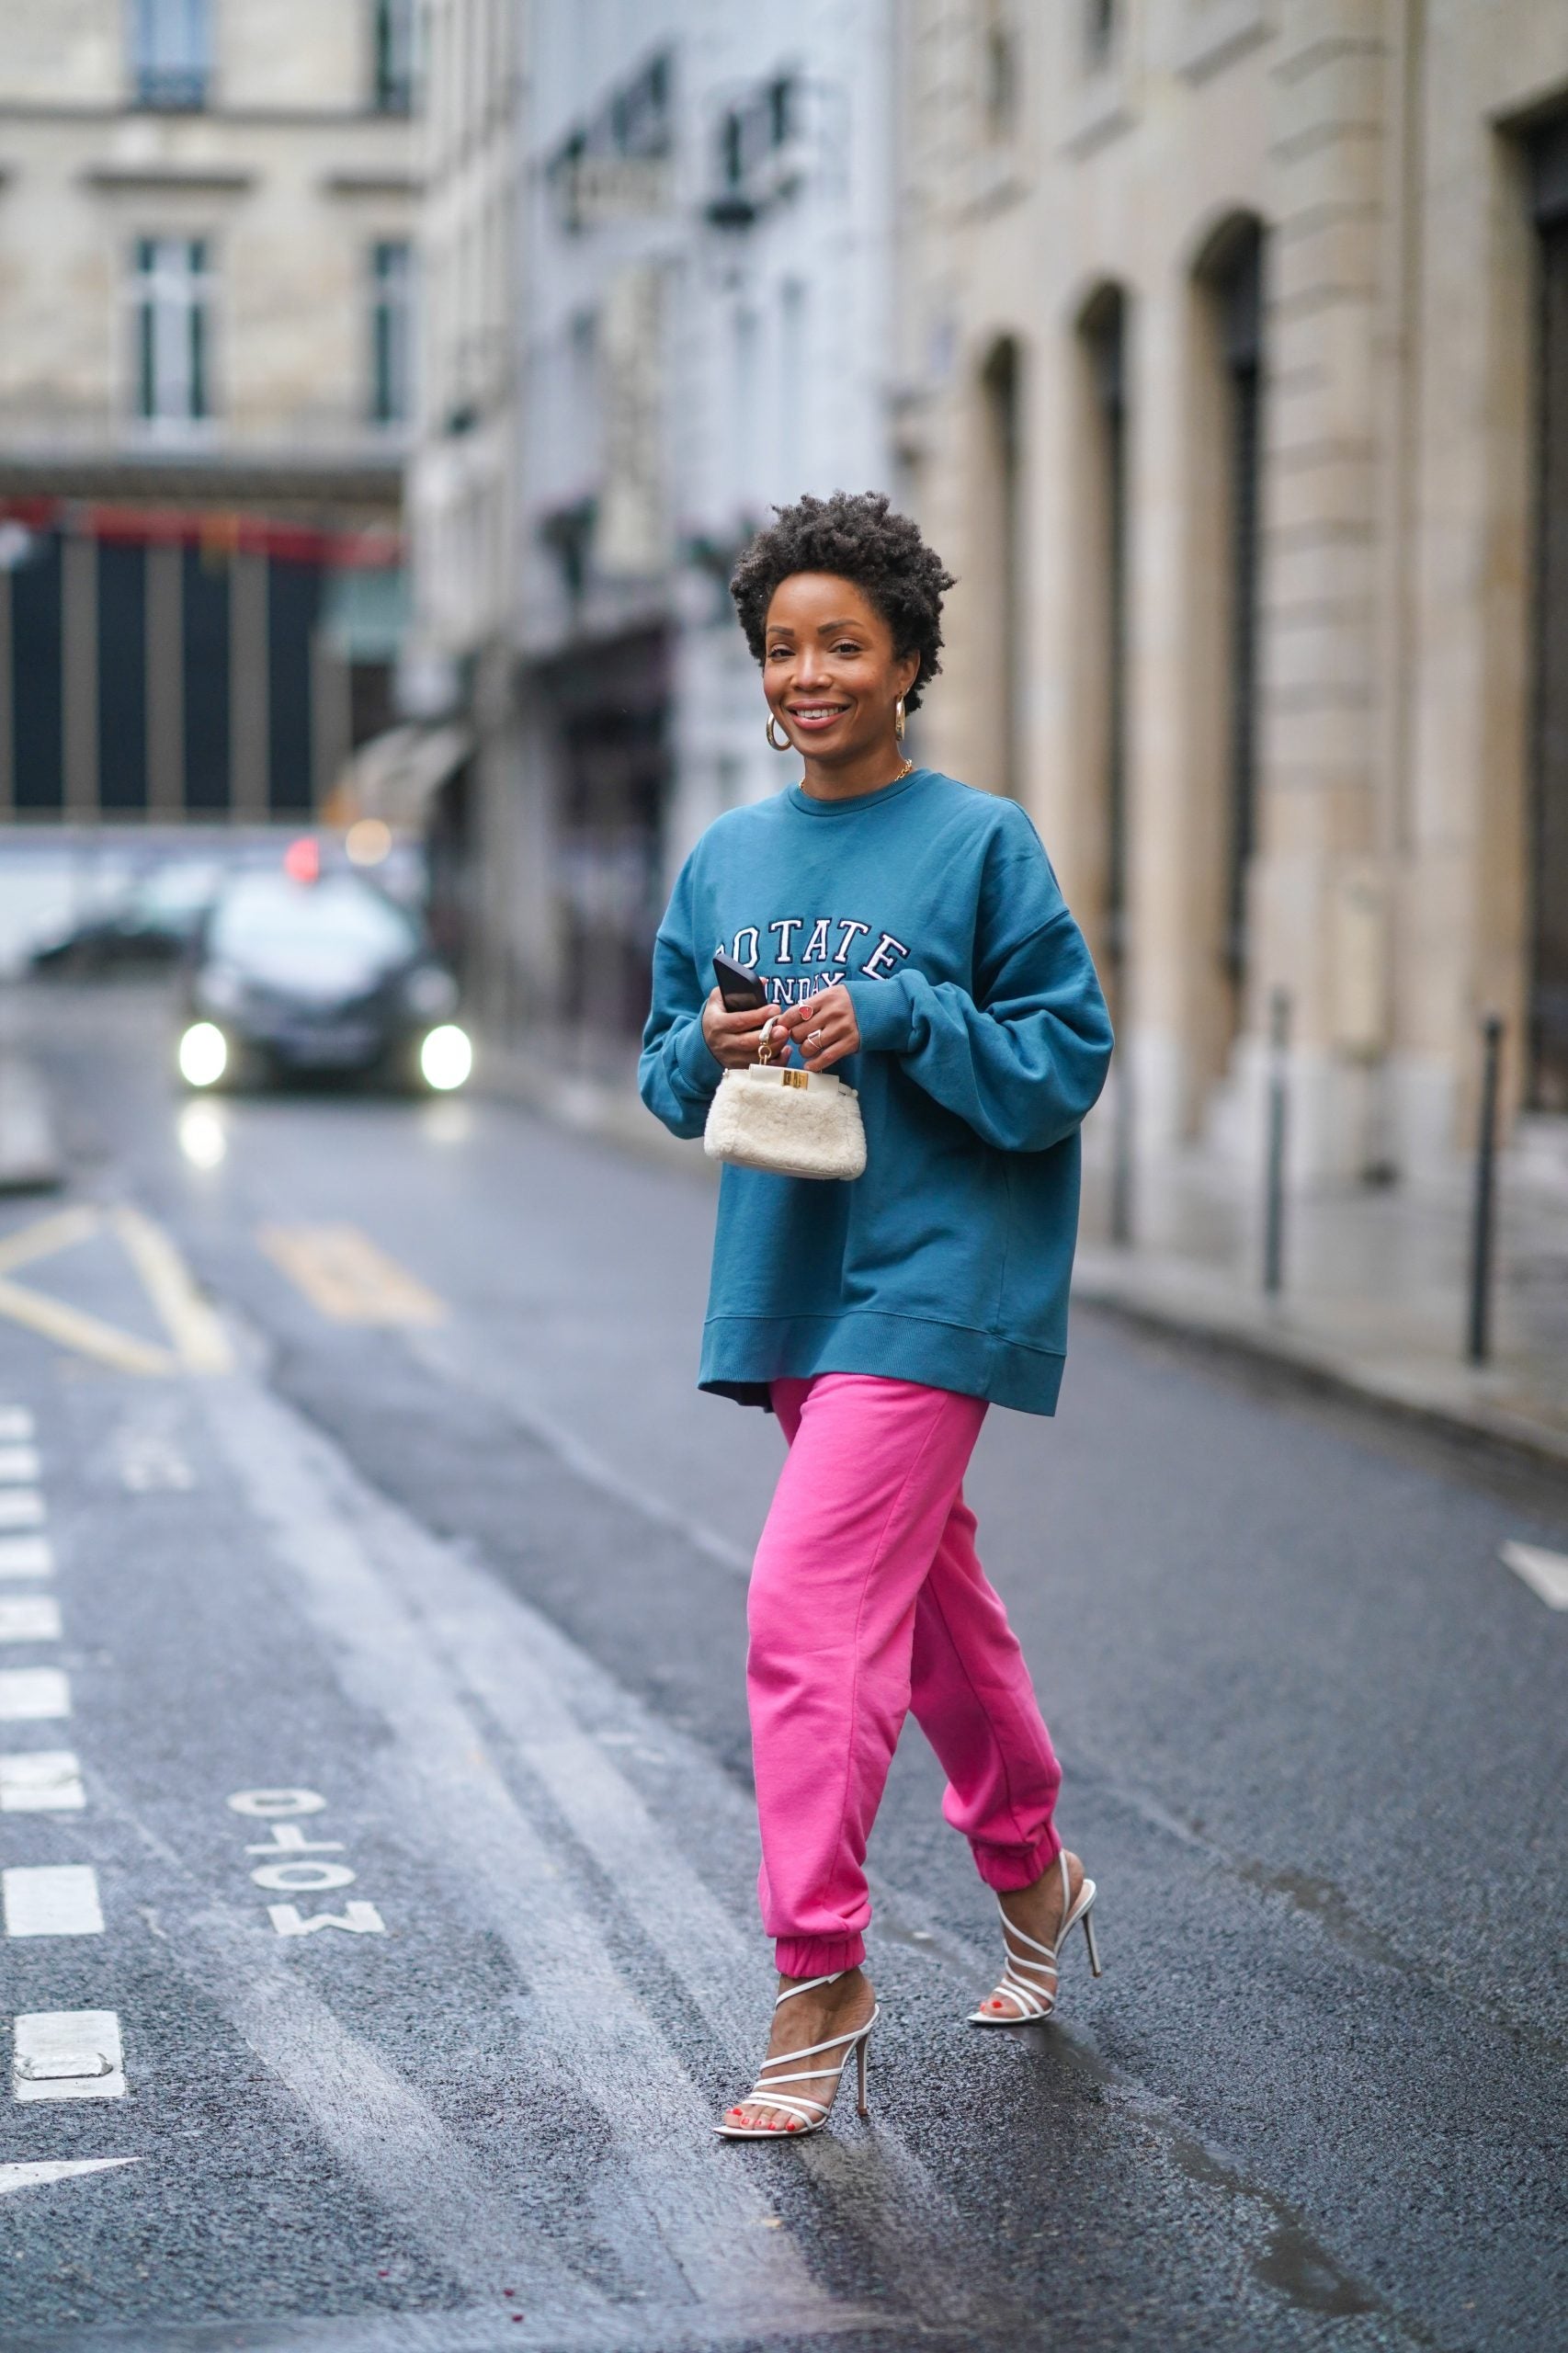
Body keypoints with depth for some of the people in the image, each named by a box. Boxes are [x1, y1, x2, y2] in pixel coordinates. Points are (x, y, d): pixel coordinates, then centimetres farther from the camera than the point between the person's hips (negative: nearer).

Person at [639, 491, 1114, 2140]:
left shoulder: (981, 844, -5)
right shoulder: (727, 858, 11)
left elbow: (1068, 1061, -7)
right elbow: (665, 1071, 15)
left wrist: (897, 1022, -19)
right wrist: (709, 1051, -7)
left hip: (931, 1283, -6)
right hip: (789, 1287, 6)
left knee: (807, 1610, -15)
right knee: (933, 1599, 18)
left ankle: (819, 1975, -8)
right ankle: (1032, 1872, 37)